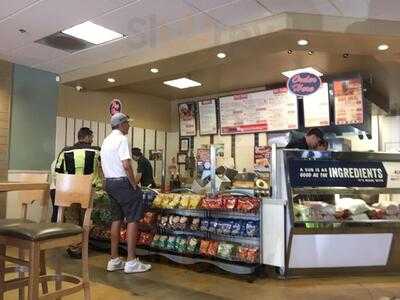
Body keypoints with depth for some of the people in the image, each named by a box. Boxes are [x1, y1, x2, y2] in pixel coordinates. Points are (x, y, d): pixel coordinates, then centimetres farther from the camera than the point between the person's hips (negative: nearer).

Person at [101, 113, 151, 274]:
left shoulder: (106, 140, 15)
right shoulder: (121, 139, -13)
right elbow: (126, 165, -21)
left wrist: (111, 180, 19)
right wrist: (134, 185, -13)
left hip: (109, 182, 9)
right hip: (122, 182, -9)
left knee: (117, 219, 13)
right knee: (132, 219, -3)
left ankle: (114, 260, 18)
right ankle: (131, 261, -2)